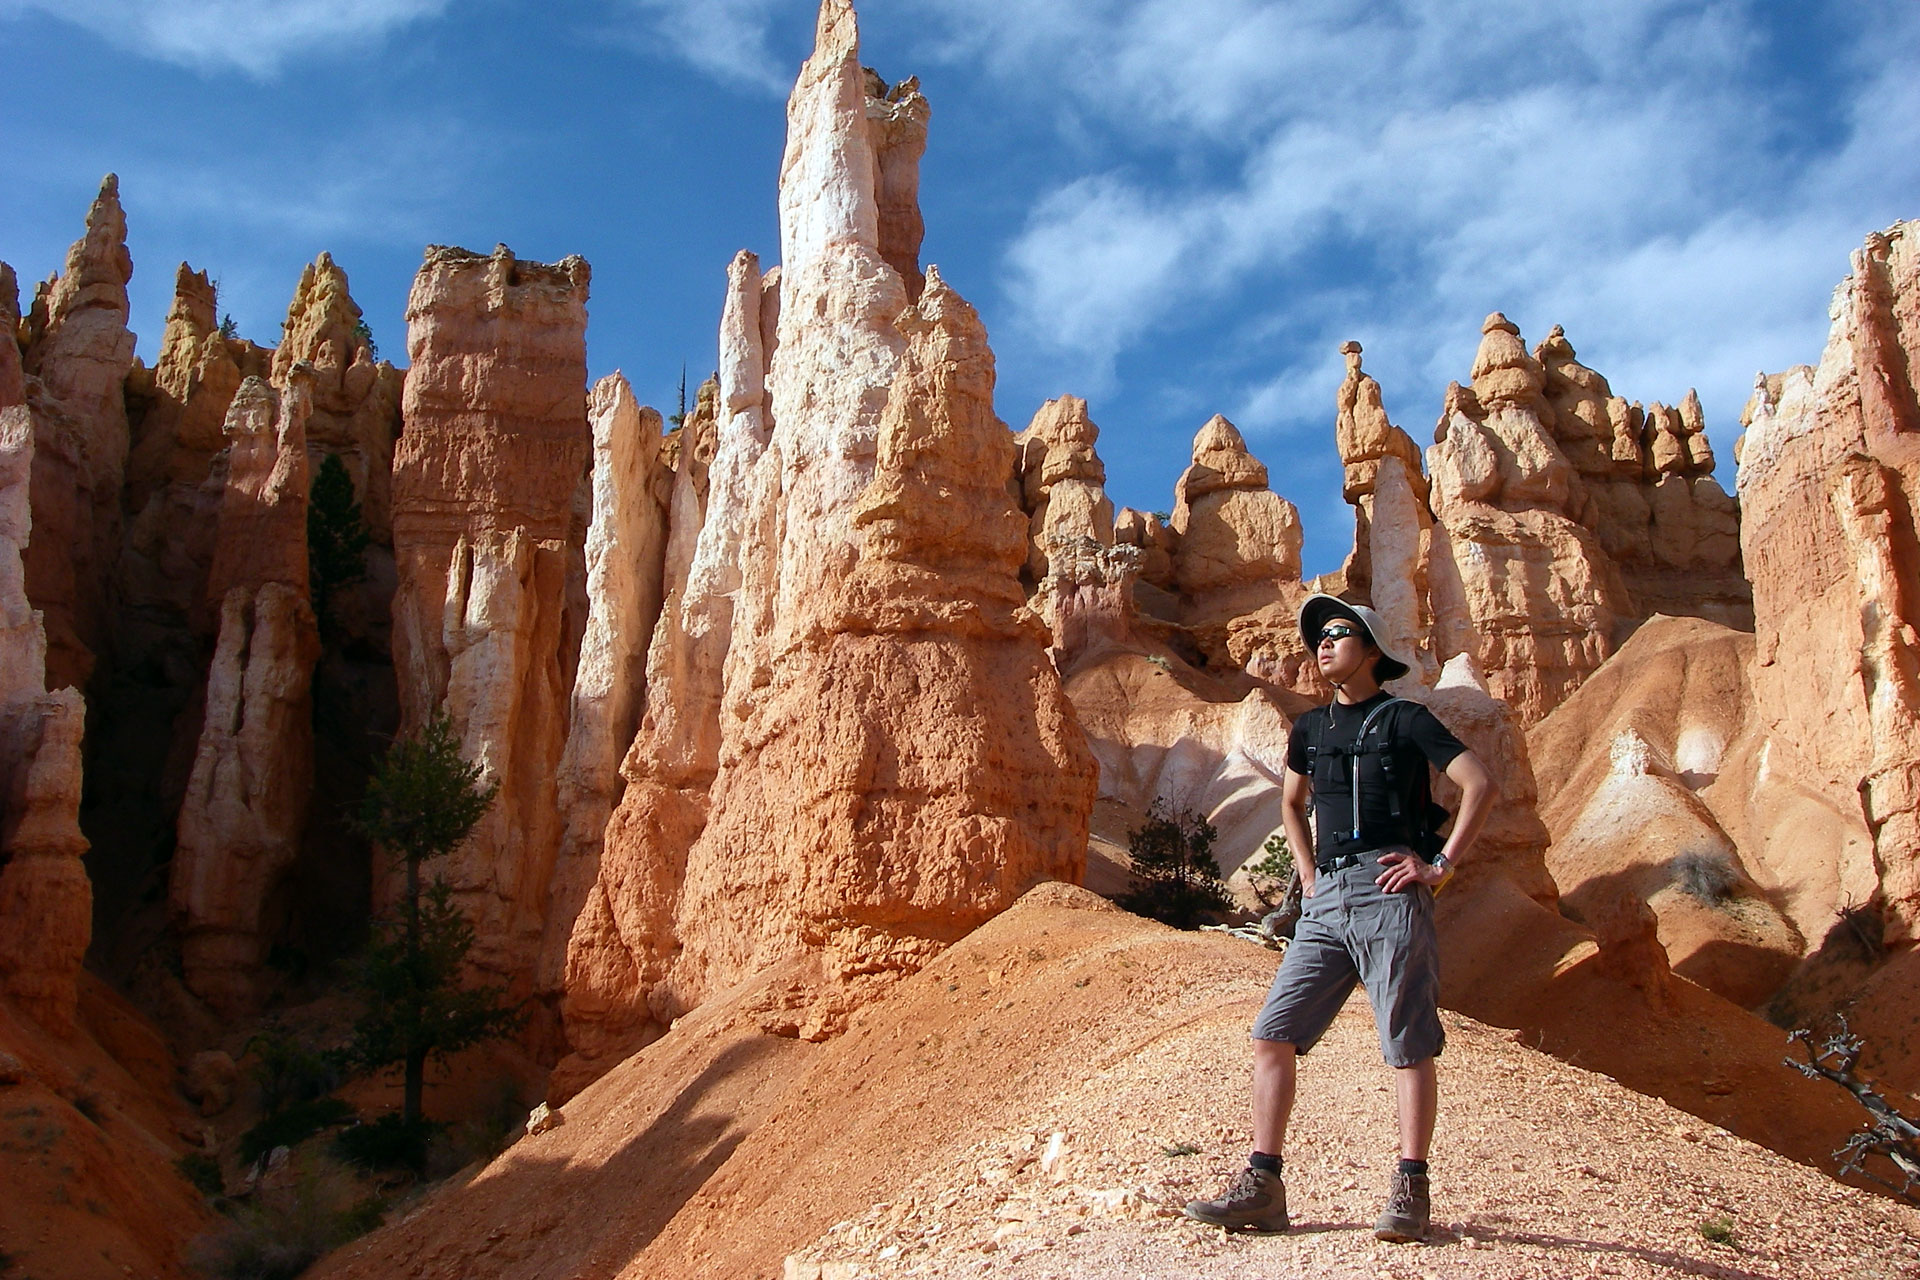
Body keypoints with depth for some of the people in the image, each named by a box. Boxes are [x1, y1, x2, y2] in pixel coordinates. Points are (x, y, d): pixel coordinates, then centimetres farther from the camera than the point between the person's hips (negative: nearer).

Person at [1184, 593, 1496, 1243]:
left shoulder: (1404, 719, 1)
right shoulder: (1310, 728, 19)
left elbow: (1480, 785, -6)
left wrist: (1440, 865, -9)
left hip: (1387, 891, -6)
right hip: (1326, 898, 6)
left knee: (1409, 1046, -2)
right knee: (1272, 1033, -2)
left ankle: (1410, 1191, 5)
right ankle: (1262, 1187, 2)